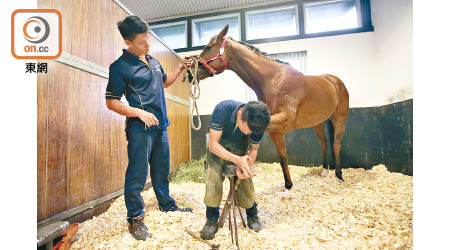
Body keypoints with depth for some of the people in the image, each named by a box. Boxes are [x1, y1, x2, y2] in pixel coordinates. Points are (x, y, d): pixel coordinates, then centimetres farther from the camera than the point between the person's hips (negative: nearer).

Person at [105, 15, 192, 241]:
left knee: (162, 169, 18)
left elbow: (165, 82, 29)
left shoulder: (153, 61, 14)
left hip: (160, 126, 7)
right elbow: (112, 102, -9)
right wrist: (140, 113, -21)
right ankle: (135, 219, 18)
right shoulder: (120, 67, -8)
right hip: (139, 129, -7)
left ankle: (167, 204, 37)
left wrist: (180, 68, 16)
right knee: (137, 174, 0)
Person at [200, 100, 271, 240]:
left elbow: (254, 149, -10)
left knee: (246, 180, -6)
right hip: (218, 145, -1)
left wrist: (246, 164, -31)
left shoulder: (257, 123, -27)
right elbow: (213, 145, -32)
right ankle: (212, 220, 6)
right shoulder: (223, 109, -37)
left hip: (240, 146, 2)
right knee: (214, 179, -16)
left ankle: (252, 216, 21)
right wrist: (238, 160, -43)